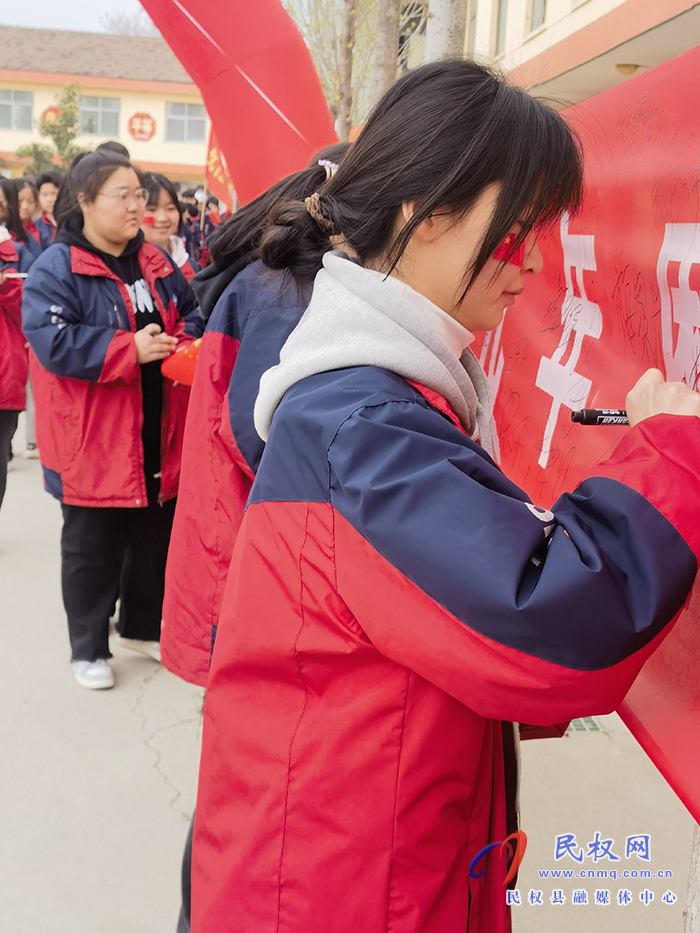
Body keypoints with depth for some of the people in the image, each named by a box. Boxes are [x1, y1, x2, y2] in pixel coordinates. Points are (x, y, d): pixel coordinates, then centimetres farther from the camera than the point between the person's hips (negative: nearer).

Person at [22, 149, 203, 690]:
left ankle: (142, 626, 38)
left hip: (157, 438, 6)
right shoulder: (56, 269, -11)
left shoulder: (155, 264, 9)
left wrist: (183, 346, -5)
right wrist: (130, 349, -23)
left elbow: (190, 316, 18)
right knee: (92, 547, 8)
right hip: (93, 443, -6)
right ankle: (89, 648, 24)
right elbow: (54, 343, -22)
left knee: (155, 536, 18)